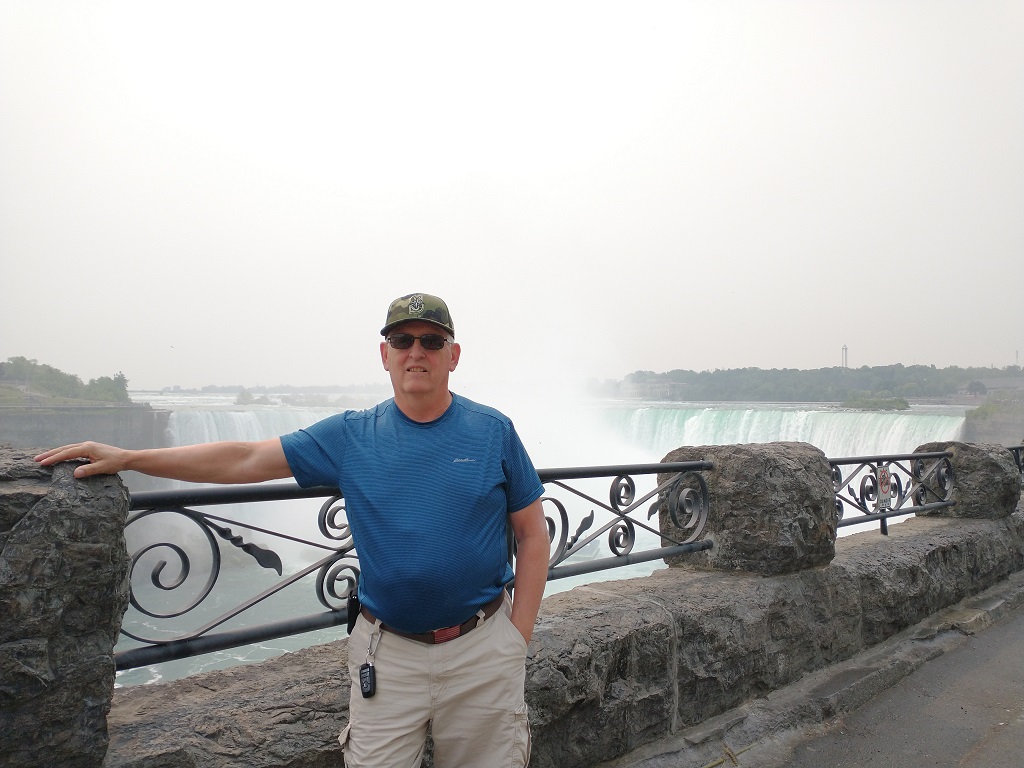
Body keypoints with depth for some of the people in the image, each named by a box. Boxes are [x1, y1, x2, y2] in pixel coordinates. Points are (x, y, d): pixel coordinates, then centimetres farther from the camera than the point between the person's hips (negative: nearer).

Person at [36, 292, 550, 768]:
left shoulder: (494, 432, -3)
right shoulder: (350, 437, 0)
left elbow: (533, 536, 1)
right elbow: (245, 460, 1)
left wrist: (518, 635, -4)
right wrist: (126, 459, -1)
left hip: (482, 648, 0)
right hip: (388, 652, 1)